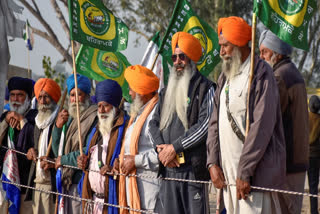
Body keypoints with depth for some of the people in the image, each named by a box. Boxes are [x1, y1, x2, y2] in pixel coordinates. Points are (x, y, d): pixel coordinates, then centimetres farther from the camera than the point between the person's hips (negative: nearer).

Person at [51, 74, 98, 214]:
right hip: (67, 183, 7)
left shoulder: (94, 117, -8)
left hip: (82, 182, -7)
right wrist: (58, 127, 2)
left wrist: (63, 160, -4)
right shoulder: (70, 119, 18)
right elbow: (58, 152, 17)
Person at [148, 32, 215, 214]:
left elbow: (206, 125, -11)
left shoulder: (205, 88, 0)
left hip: (193, 166, -6)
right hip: (168, 168, 6)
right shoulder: (168, 91, 22)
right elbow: (155, 123, 17)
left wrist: (174, 147, -10)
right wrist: (161, 149, -3)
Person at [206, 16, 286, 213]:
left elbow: (262, 127, -16)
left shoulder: (261, 74, -9)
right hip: (228, 172, 8)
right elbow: (215, 122, 17)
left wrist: (245, 172, -18)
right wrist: (213, 162, 4)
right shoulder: (226, 77, 17)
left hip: (254, 174, -8)